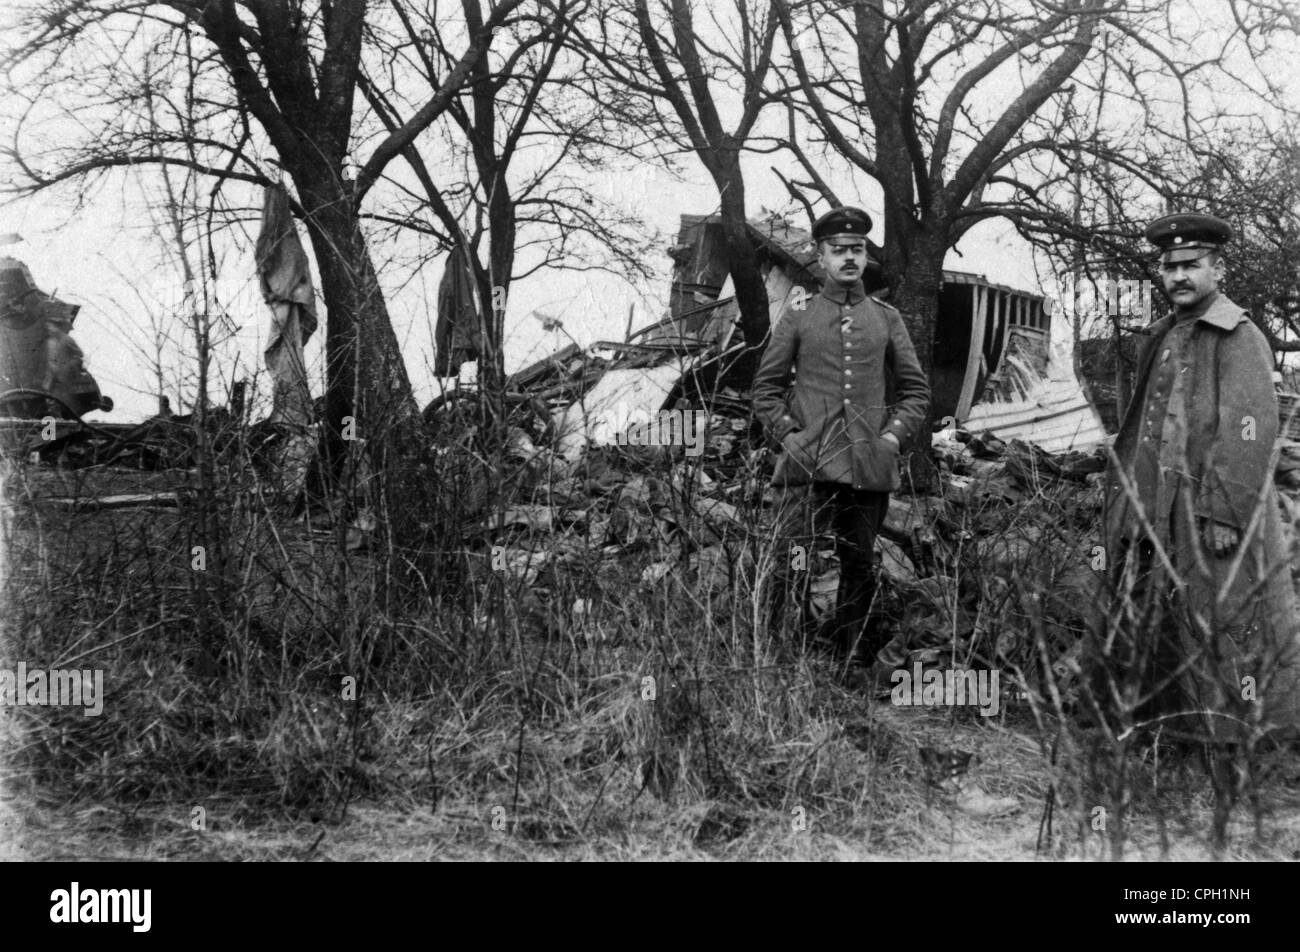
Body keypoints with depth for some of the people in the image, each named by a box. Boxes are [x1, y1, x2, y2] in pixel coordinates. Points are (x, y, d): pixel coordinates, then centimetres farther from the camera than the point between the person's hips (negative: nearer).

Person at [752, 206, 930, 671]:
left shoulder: (887, 318, 12)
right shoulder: (797, 314, 6)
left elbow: (916, 388, 15)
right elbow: (766, 386, 8)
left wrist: (895, 433, 1)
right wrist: (787, 434, -4)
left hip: (869, 467, 3)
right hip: (808, 464, -2)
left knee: (860, 568, 10)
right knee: (791, 568, -9)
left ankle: (855, 661, 22)